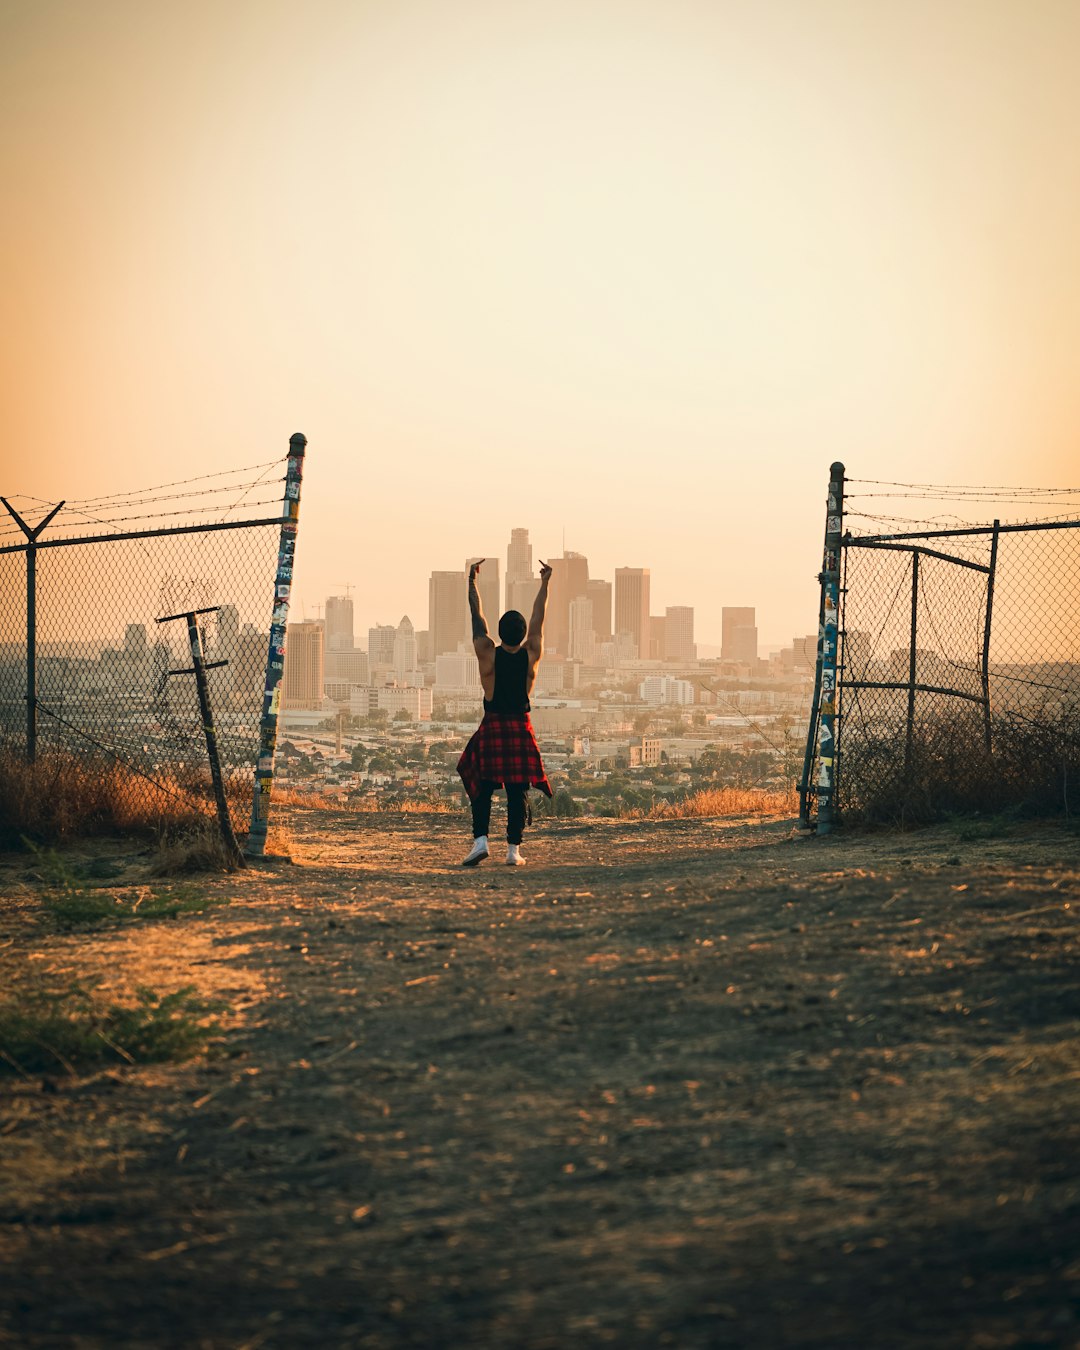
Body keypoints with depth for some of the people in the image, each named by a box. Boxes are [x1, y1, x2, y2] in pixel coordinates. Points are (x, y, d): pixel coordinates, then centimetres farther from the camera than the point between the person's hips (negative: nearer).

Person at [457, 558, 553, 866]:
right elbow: (539, 619, 7)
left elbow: (477, 615, 2)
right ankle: (513, 849, 1)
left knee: (482, 789, 6)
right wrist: (545, 584, 20)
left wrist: (472, 580, 13)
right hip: (521, 726, 1)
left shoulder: (487, 653, -10)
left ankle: (480, 839, -9)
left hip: (491, 727, -1)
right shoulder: (531, 655, -6)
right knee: (518, 792, 4)